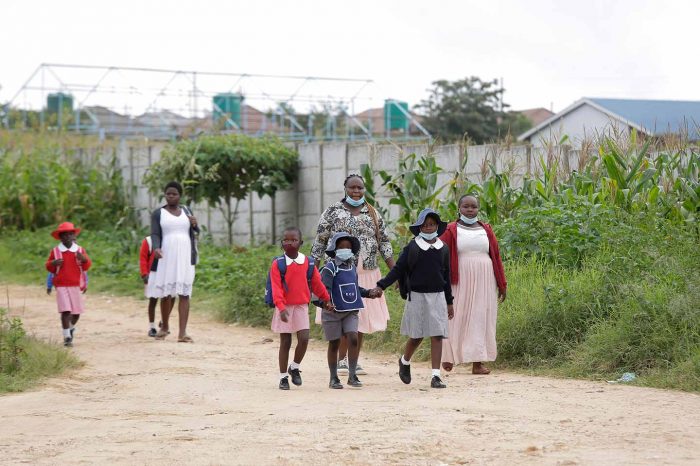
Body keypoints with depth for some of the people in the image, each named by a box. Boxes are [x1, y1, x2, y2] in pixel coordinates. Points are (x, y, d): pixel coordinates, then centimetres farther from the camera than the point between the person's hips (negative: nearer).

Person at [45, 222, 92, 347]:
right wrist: (53, 263, -15)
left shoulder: (80, 250, 4)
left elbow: (87, 266, 2)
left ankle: (71, 327, 38)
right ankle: (67, 337, -7)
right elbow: (48, 266, 8)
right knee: (65, 311, -12)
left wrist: (84, 259, -20)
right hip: (61, 285, -2)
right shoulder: (55, 251, 1)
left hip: (76, 285, 2)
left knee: (76, 312, 7)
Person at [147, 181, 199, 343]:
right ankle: (165, 326, 28)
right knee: (166, 293, 4)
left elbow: (195, 233, 17)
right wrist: (156, 248, -26)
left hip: (184, 258, 2)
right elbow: (155, 234, -6)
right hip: (165, 258, -2)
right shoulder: (158, 213, 4)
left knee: (184, 294, -6)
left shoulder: (186, 211, 13)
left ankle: (182, 332, -10)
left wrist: (195, 224, -6)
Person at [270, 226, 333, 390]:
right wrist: (281, 307, -24)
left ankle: (295, 367, 12)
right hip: (284, 308, -2)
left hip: (301, 306, 2)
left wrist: (326, 301, 16)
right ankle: (283, 377, 12)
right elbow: (276, 288, -13)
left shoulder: (307, 263, 2)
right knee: (285, 342, 3)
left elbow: (317, 284, 11)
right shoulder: (277, 264, -6)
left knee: (304, 339, -12)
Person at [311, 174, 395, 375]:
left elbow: (384, 243, 12)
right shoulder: (333, 211, 1)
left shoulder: (372, 213, 10)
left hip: (366, 273, 3)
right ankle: (341, 360, 3)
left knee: (360, 318, 6)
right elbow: (320, 242, 3)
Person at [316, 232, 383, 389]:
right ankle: (333, 378, 16)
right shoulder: (330, 268, -11)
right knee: (334, 344, 5)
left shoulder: (352, 267, 9)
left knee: (353, 339, -11)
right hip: (333, 312, -4)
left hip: (351, 311, 4)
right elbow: (324, 289, -19)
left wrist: (369, 293, 13)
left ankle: (352, 375, -4)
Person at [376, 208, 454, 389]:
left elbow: (446, 277, 13)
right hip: (417, 296, -2)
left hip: (437, 296, 2)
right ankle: (404, 361, 33)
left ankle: (436, 376, -4)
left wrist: (449, 303, 15)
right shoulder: (412, 247, -2)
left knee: (437, 336, -5)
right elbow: (398, 270, -3)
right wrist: (381, 286, -15)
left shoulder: (443, 249, 6)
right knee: (416, 336, 4)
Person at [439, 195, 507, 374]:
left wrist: (502, 283, 10)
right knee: (457, 319, 0)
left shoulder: (486, 230, 11)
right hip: (460, 282, -3)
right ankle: (449, 355, 18)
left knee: (481, 318, 1)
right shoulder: (451, 231, 2)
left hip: (484, 283, 3)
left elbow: (496, 257, 13)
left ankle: (477, 362, 3)